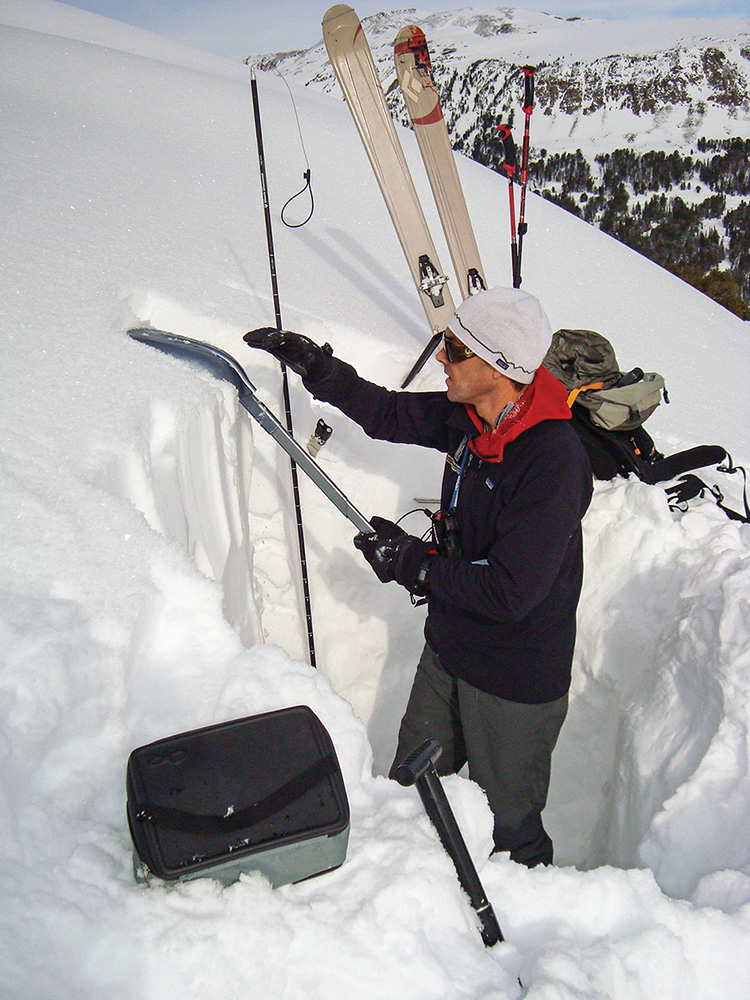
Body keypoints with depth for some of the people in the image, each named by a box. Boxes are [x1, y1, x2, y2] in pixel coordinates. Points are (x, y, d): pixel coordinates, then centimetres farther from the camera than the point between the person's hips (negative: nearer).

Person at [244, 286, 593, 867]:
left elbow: (508, 592, -30)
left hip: (514, 678, -8)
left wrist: (412, 563, -20)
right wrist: (318, 369, 3)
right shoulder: (469, 416, -8)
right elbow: (392, 415, 11)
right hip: (449, 646, 8)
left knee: (506, 827, 14)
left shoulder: (555, 462, -30)